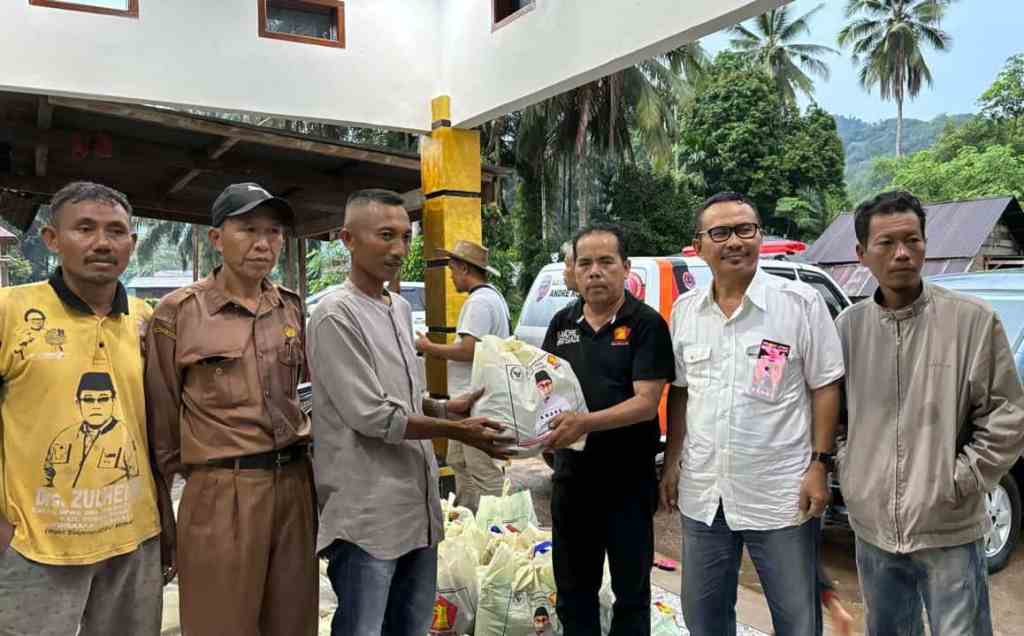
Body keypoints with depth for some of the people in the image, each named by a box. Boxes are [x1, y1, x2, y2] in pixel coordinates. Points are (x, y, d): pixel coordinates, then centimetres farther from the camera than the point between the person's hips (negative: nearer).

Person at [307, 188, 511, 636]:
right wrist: (454, 430, -14)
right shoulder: (336, 315, -16)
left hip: (416, 502, 8)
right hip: (366, 513, -8)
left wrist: (444, 408, 1)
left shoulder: (401, 308, 11)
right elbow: (370, 416, -19)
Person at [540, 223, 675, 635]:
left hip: (629, 479, -4)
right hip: (571, 476, 5)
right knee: (572, 592, 18)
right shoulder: (562, 323, 6)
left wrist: (586, 422, -31)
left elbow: (646, 402, -18)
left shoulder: (646, 324, -10)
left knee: (631, 591, 13)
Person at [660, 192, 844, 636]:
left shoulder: (801, 302, -9)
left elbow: (825, 388, -5)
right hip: (703, 494, 4)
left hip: (781, 496, -4)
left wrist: (819, 465, -10)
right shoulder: (684, 310, 4)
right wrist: (672, 463, 8)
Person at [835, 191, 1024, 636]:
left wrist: (959, 480, -9)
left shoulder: (973, 319, -8)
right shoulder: (849, 325, 2)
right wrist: (848, 468, 2)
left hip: (949, 532, -3)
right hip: (872, 529, 4)